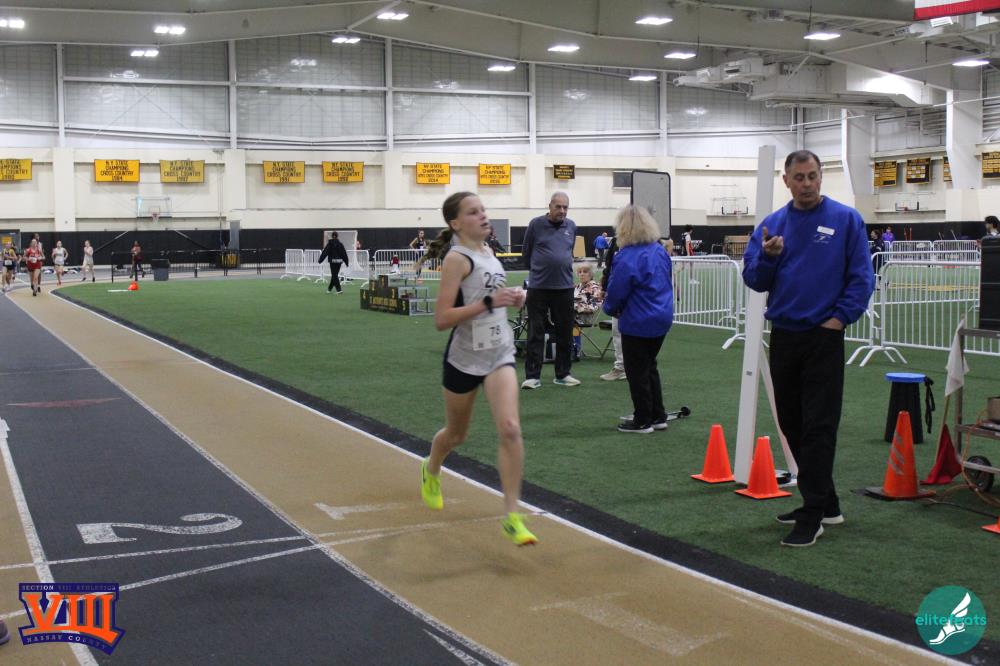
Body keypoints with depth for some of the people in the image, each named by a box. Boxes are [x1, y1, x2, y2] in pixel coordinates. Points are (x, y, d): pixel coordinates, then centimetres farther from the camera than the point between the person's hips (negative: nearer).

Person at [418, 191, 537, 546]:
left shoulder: (488, 253, 7)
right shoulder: (457, 258, -15)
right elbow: (441, 319, -21)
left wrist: (512, 299, 5)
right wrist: (490, 302, -27)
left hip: (500, 354, 5)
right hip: (464, 358, -4)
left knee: (510, 430, -14)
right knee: (456, 434, 16)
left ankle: (512, 517, -9)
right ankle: (431, 471, 51)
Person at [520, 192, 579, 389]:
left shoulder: (571, 226, 7)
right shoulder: (536, 224, -4)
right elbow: (526, 252, 6)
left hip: (564, 286, 4)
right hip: (538, 286, -3)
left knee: (565, 333, 8)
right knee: (535, 333, -1)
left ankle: (563, 374, 19)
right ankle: (532, 376, 3)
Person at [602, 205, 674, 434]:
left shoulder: (628, 257, -21)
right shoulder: (660, 251, 4)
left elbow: (616, 291, -17)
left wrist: (610, 307, 6)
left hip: (638, 323, -8)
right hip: (662, 318, 8)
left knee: (637, 372, 5)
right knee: (650, 367, 20)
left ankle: (643, 421, 12)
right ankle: (658, 416, 25)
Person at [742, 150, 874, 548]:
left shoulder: (845, 220, -4)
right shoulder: (772, 224, 7)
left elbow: (862, 277, -4)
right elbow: (754, 280, 5)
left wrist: (840, 317, -12)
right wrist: (767, 256, -14)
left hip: (824, 337, -5)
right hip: (783, 336, 5)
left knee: (818, 427, -5)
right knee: (791, 422, 12)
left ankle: (813, 515, 0)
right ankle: (825, 503, 26)